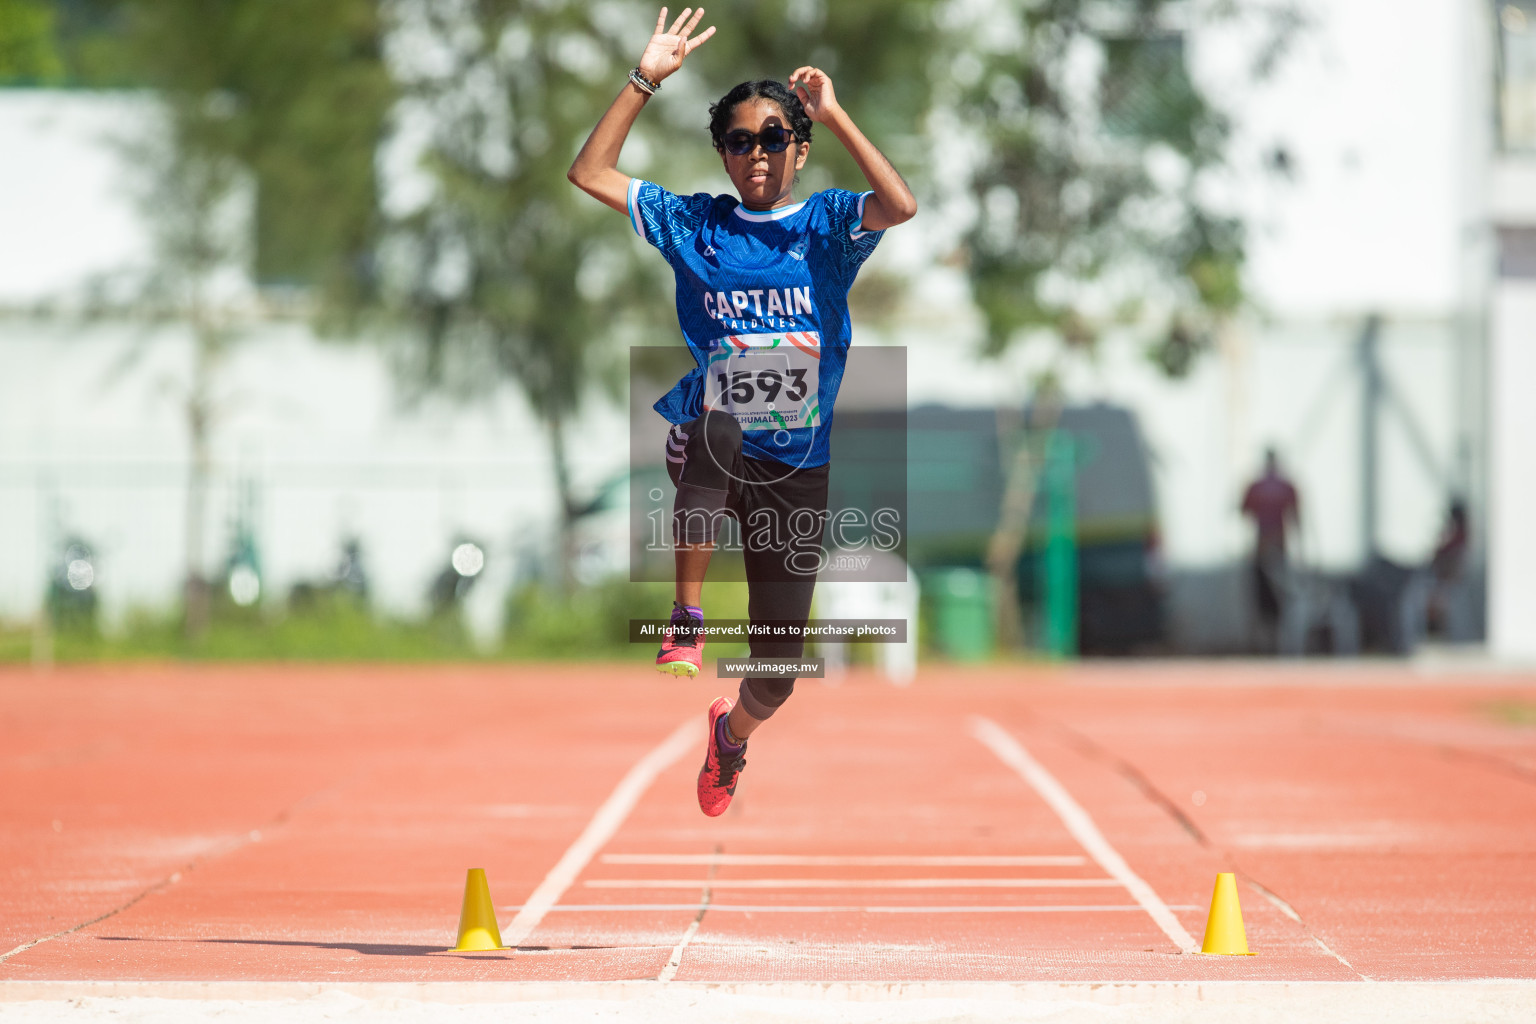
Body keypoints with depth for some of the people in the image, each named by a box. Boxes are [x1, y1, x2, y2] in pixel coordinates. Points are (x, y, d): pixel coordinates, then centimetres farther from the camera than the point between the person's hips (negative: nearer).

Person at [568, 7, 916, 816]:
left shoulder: (824, 226, 2)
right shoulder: (695, 224, 7)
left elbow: (900, 205, -18)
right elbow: (590, 174, 3)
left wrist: (833, 113, -16)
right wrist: (645, 80, -2)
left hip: (796, 472, 1)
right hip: (708, 447, 0)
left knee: (777, 672, 3)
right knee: (711, 425, -41)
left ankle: (732, 734, 43)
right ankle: (687, 619, -26)